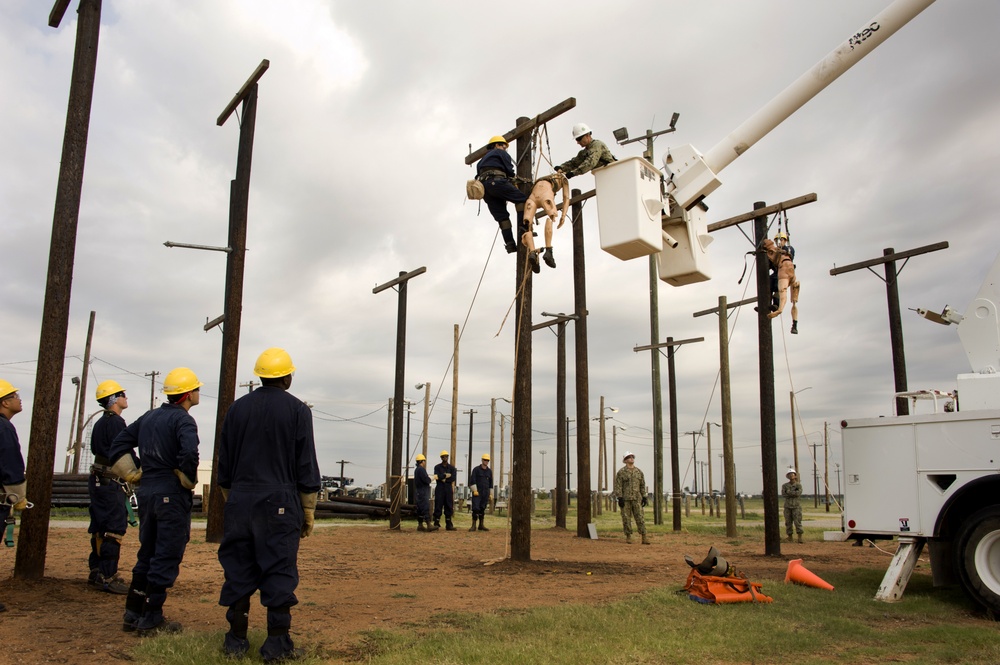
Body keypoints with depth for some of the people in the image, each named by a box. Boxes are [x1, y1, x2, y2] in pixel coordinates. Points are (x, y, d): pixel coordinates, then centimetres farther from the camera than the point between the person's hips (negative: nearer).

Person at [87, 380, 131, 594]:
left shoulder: (100, 423, 15)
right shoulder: (116, 422, -14)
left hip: (97, 480, 10)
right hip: (110, 482, -10)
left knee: (100, 528, 15)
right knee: (115, 528, -8)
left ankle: (96, 573, 22)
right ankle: (107, 577, -7)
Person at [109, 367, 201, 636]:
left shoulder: (149, 417, 13)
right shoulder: (183, 420, -12)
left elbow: (119, 444, 17)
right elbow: (189, 453, -29)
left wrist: (132, 474, 13)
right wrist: (187, 481, -13)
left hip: (146, 492, 8)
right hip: (172, 495, -8)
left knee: (147, 554, 17)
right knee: (166, 558, -1)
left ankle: (132, 614, 23)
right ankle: (151, 621, 3)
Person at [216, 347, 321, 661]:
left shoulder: (238, 408, 9)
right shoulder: (296, 409, -2)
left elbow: (224, 462, 12)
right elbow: (306, 465, -3)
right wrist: (309, 511, 3)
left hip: (240, 503, 4)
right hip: (280, 504, -4)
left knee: (238, 569, 9)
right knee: (279, 571, -1)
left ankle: (236, 640, 16)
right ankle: (277, 644, 1)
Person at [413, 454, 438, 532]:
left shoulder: (416, 469, 18)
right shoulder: (421, 469, -14)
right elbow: (426, 480, -21)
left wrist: (428, 479, 6)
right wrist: (430, 479, -1)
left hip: (419, 491, 10)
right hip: (423, 491, -10)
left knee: (420, 509, 10)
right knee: (426, 508, -14)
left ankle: (420, 525, 13)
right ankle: (429, 525, -18)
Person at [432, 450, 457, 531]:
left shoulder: (452, 468, 11)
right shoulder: (437, 467, 7)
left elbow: (452, 479, -5)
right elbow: (437, 476, -12)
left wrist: (442, 477, -8)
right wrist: (447, 475, -10)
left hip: (449, 489, 2)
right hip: (439, 489, -2)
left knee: (449, 507, 2)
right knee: (438, 506, -5)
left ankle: (448, 525, 7)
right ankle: (436, 524, -2)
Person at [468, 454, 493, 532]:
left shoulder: (489, 471, 11)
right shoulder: (476, 469, -2)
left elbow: (491, 483, 16)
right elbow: (472, 481, -7)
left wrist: (490, 494, 13)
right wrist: (475, 490, -15)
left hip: (485, 493, 4)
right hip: (477, 492, -4)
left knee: (482, 509, 7)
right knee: (475, 508, -10)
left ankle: (481, 525, 13)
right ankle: (473, 525, -7)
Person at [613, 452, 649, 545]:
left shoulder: (639, 472, 10)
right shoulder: (621, 472, -2)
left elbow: (642, 485, 14)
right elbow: (618, 486, -6)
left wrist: (644, 497, 8)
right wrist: (619, 498, -13)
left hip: (636, 499, 3)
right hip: (625, 499, -3)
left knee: (640, 518, -3)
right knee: (626, 518, 1)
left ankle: (644, 537, -4)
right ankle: (628, 536, 11)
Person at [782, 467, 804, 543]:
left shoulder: (798, 485, 2)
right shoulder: (784, 485, 6)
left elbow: (799, 493, -16)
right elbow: (783, 494, -10)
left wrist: (789, 492, -10)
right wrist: (794, 493, -14)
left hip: (796, 506, -2)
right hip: (787, 506, 2)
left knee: (797, 522, -10)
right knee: (788, 523, 3)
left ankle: (800, 537, -6)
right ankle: (790, 538, 10)